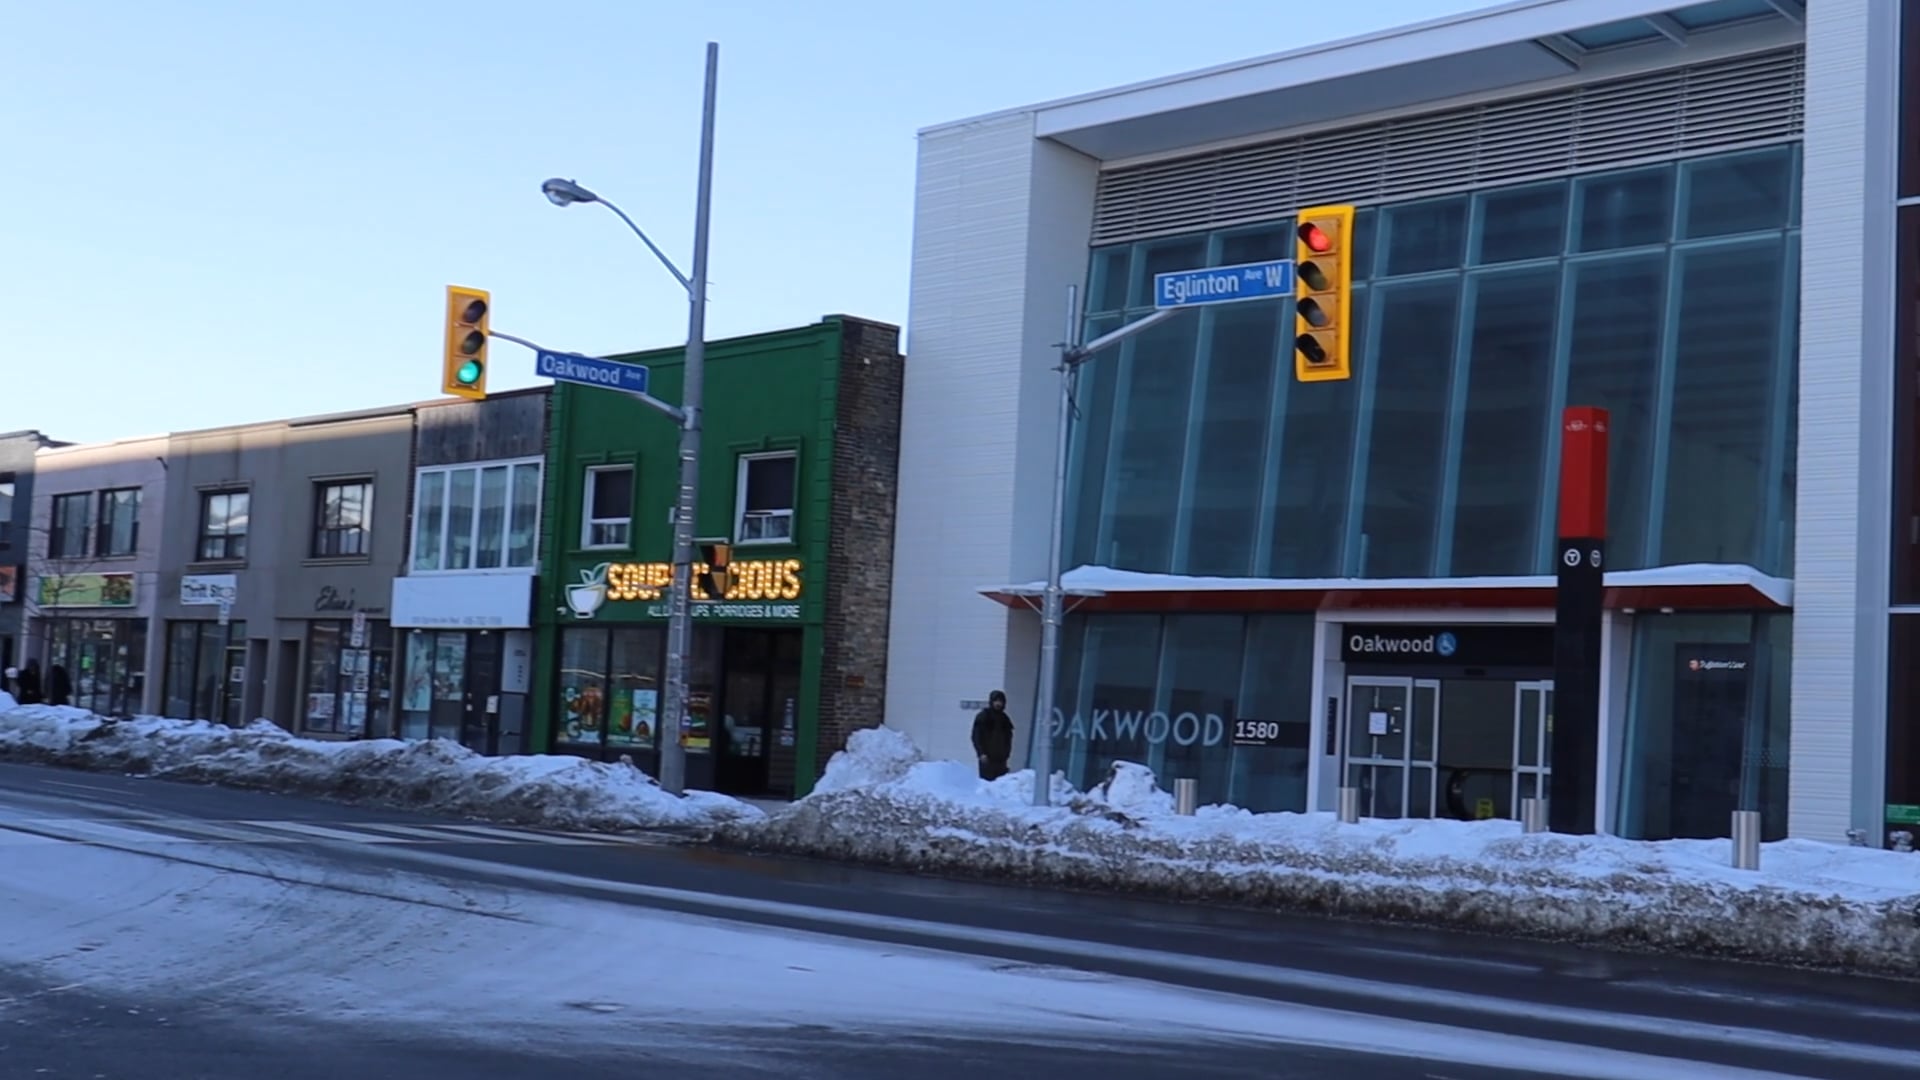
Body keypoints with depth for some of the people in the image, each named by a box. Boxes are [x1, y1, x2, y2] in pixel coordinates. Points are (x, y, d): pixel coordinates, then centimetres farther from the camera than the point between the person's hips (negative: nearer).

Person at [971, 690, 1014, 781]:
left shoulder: (1004, 719, 15)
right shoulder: (982, 717, 1)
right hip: (987, 758, -5)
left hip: (1001, 759, 5)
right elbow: (976, 737, -3)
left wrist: (1007, 753, 7)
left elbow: (1008, 738, 19)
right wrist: (981, 753, -12)